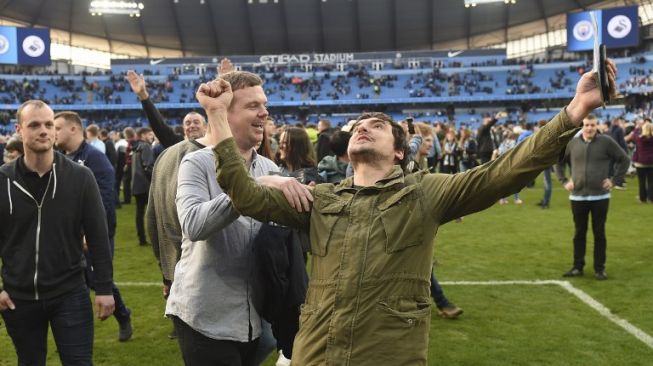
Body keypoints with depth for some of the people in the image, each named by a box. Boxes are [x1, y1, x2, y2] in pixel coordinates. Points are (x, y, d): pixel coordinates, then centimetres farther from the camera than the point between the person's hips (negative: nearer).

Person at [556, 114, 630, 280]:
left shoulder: (606, 142, -4)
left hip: (600, 196, -2)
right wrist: (564, 181, 6)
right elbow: (558, 162, 15)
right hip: (577, 196, 2)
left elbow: (625, 160, 3)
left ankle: (599, 268, 15)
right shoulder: (572, 143, 1)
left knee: (599, 233, 6)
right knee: (579, 233, 10)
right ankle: (578, 267, 19)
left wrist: (614, 180, -3)